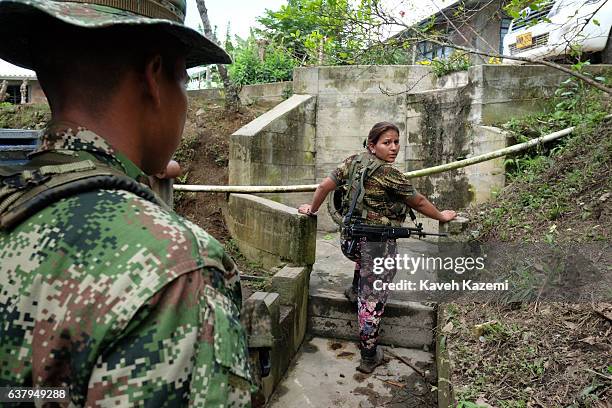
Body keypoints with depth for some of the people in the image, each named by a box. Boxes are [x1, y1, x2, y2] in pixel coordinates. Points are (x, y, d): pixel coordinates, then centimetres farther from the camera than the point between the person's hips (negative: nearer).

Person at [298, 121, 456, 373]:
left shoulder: (354, 161, 3)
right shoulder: (389, 174, -16)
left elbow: (325, 185, 6)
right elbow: (418, 203, -6)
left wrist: (312, 209, 22)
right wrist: (441, 217, 12)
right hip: (379, 244, -7)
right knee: (373, 298, 4)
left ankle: (355, 289, 46)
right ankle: (369, 356, 17)